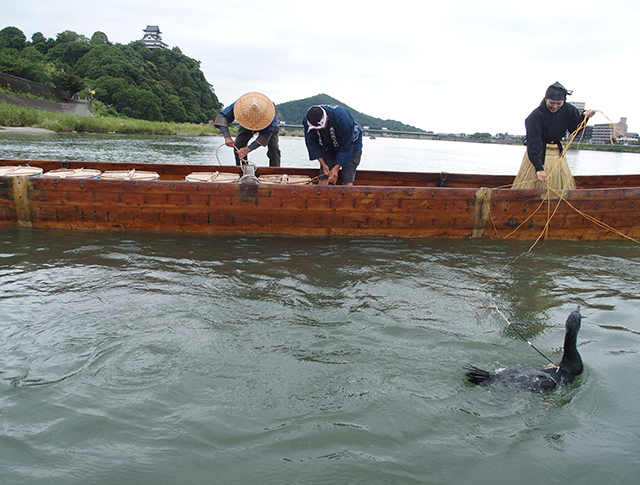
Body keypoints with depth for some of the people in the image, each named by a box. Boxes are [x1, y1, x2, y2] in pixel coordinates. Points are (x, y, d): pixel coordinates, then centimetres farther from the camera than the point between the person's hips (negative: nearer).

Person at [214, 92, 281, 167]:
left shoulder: (270, 109, -43)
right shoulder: (239, 105, -39)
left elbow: (265, 135, -37)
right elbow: (221, 116, -32)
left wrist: (249, 149, -47)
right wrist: (227, 137, -48)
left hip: (267, 126, -2)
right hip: (246, 125, 2)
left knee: (273, 147, -22)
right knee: (238, 146, -15)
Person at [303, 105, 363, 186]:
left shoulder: (342, 118, -37)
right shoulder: (306, 120, -24)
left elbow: (347, 147, -28)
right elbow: (312, 144, -13)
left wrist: (336, 168, -29)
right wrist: (323, 164, -21)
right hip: (328, 148, 4)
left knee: (347, 182, -14)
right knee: (323, 179, -8)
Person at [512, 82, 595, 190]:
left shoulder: (567, 110, -3)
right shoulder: (536, 115, -20)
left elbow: (575, 129, 12)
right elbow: (533, 144, -25)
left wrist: (584, 117, -8)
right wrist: (539, 168, -32)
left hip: (557, 153, 5)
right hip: (538, 154, -5)